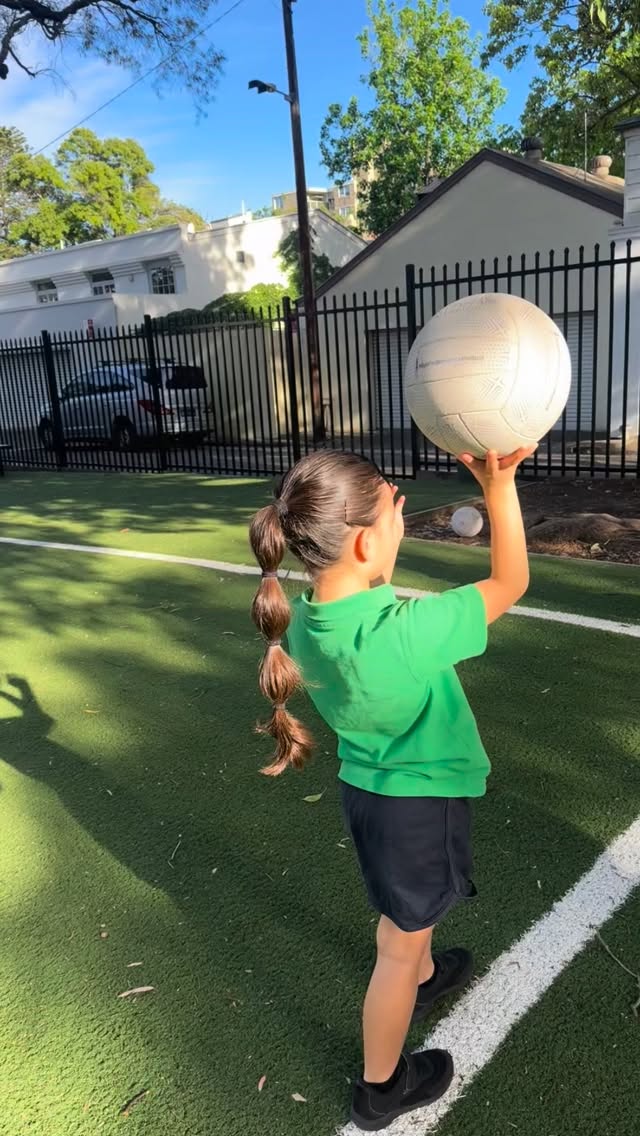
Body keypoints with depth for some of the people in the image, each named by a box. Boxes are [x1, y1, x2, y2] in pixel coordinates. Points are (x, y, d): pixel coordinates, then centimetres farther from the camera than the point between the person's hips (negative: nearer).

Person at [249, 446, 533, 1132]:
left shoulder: (301, 620, -16)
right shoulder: (402, 633, -37)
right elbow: (510, 584, -23)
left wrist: (383, 529, 2)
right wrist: (500, 483, -22)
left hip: (366, 786, 7)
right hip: (419, 802, -7)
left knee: (406, 914, 35)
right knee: (400, 944, 17)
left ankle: (425, 978, 65)